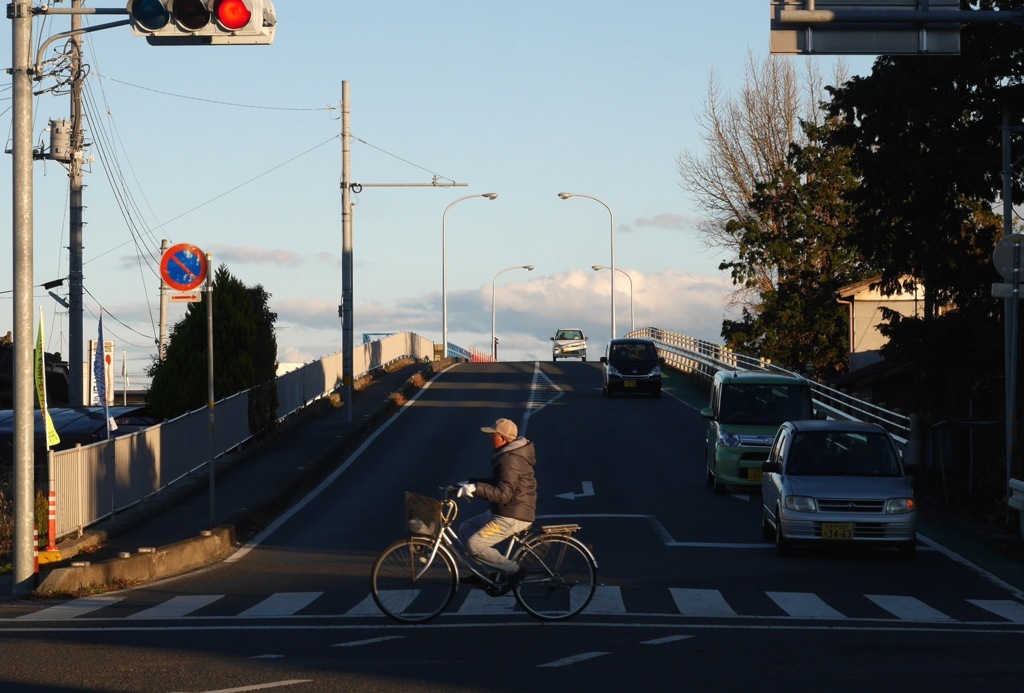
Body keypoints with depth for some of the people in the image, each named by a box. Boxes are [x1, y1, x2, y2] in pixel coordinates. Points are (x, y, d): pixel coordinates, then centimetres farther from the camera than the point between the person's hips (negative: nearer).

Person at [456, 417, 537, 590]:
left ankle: (512, 571, -8)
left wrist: (475, 488, -33)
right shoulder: (508, 454, 13)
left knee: (475, 543, -18)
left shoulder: (510, 460, -21)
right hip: (502, 512, 11)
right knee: (465, 529, 13)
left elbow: (503, 494, -29)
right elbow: (497, 482, 21)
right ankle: (495, 570, 14)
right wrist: (471, 483, 11)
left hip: (512, 517, -11)